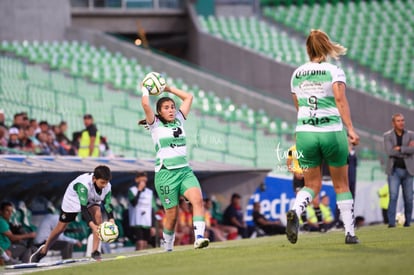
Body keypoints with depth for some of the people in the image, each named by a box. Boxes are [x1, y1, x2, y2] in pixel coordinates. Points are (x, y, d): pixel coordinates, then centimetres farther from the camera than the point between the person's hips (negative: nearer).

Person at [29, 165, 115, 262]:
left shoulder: (107, 186, -28)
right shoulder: (83, 184, -44)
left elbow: (108, 205, -25)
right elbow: (83, 207, -48)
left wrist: (111, 220, -44)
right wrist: (92, 225, -59)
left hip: (92, 200, 4)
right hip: (73, 199, -3)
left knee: (98, 215, -27)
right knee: (61, 228, 5)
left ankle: (95, 252, -21)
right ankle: (43, 251, 30)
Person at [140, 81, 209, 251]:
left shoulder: (179, 121, 15)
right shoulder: (155, 125, 2)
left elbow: (188, 97, 20)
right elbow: (145, 105, -14)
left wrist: (169, 89, 19)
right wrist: (145, 90, 2)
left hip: (185, 170, 4)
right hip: (166, 173, -4)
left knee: (198, 199, -23)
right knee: (172, 214, -3)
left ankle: (199, 237, -33)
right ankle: (168, 247, 16)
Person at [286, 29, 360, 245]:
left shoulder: (297, 74, 10)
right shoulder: (334, 71, -3)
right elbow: (340, 99, -16)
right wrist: (350, 128, -19)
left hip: (304, 133, 3)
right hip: (332, 132, -3)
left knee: (312, 185, 9)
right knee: (341, 185, 11)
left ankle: (294, 211, -22)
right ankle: (350, 233, 12)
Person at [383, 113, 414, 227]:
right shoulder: (387, 136, 2)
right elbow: (389, 152, -13)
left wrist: (399, 148, -14)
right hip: (394, 170, -2)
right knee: (393, 196, -14)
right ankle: (391, 222, -16)